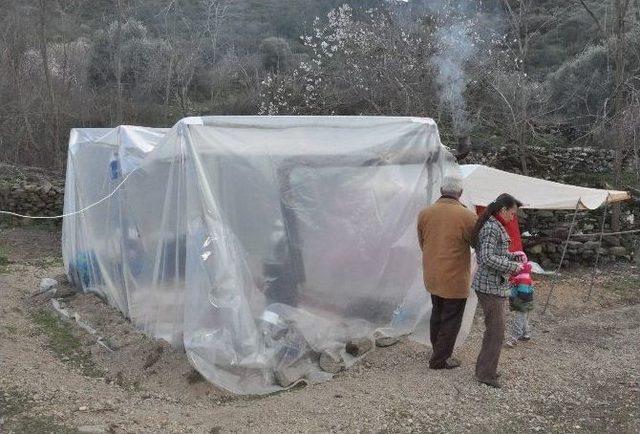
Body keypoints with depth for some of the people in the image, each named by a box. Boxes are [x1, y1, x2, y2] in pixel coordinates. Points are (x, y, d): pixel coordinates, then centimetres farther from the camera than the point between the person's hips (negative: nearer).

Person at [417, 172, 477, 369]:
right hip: (455, 278, -5)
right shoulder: (467, 216, -19)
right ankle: (440, 359, 16)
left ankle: (438, 351, 36)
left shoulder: (424, 213, -3)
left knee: (437, 314, 23)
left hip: (431, 276, 6)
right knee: (451, 320, 9)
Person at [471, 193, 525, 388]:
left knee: (493, 328, 17)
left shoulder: (495, 225, 13)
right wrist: (513, 267, -19)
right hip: (490, 286, -10)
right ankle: (486, 373, 4)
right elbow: (488, 259, -25)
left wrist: (513, 255, 8)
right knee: (497, 330, -4)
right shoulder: (491, 227, -18)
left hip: (495, 285, 10)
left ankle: (485, 367, 28)